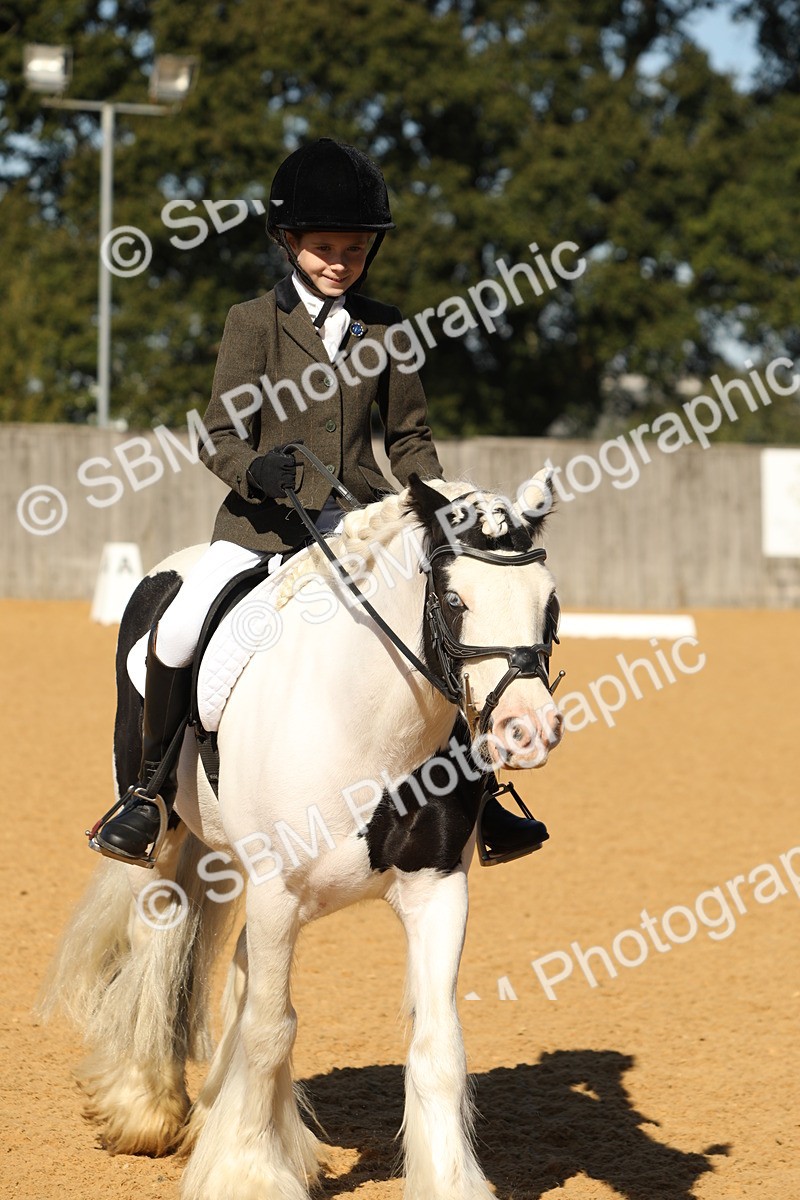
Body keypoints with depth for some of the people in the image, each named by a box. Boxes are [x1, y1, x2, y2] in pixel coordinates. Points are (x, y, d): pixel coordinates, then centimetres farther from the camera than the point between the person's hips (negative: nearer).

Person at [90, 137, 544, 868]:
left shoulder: (384, 330, 8)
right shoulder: (254, 321, 0)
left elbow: (409, 437, 15)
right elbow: (220, 436, -5)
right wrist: (255, 468, -27)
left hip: (361, 520, 3)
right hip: (265, 518, -3)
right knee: (177, 632, -23)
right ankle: (151, 789, -3)